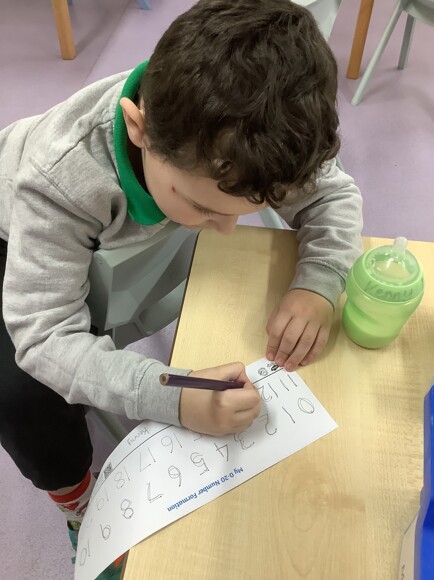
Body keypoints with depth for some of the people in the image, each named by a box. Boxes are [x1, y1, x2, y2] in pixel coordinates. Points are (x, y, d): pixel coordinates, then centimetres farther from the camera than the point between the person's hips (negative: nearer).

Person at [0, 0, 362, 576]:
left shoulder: (234, 139, -32)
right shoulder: (58, 181, -44)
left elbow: (333, 193, -21)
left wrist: (318, 283, -40)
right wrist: (173, 397, -55)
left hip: (120, 233, 4)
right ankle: (77, 495, 10)